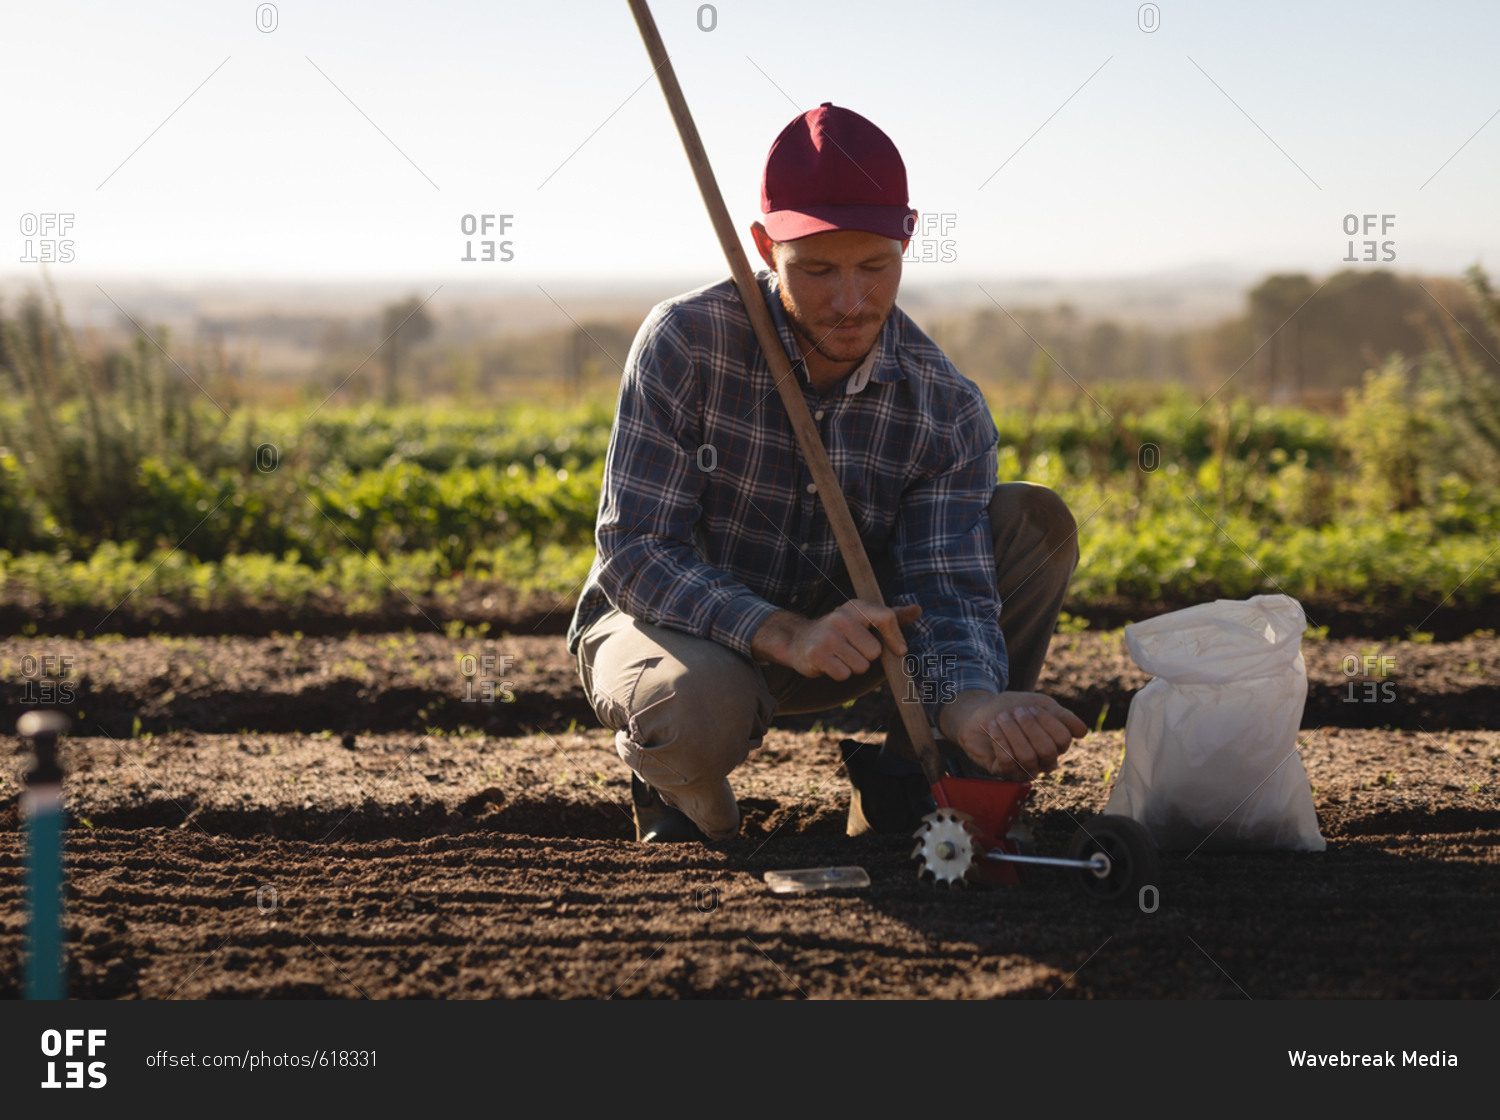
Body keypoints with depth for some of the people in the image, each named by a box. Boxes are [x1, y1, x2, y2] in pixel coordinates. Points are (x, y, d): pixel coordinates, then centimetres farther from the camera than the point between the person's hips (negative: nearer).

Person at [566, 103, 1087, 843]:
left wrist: (969, 702, -47)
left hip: (830, 631, 4)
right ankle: (680, 783, -2)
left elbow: (946, 591, -22)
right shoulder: (686, 341, -23)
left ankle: (902, 783, -1)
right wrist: (786, 637, -41)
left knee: (1036, 522, -13)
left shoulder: (948, 410, -14)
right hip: (669, 623, -4)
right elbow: (634, 553, -25)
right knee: (700, 700, -42)